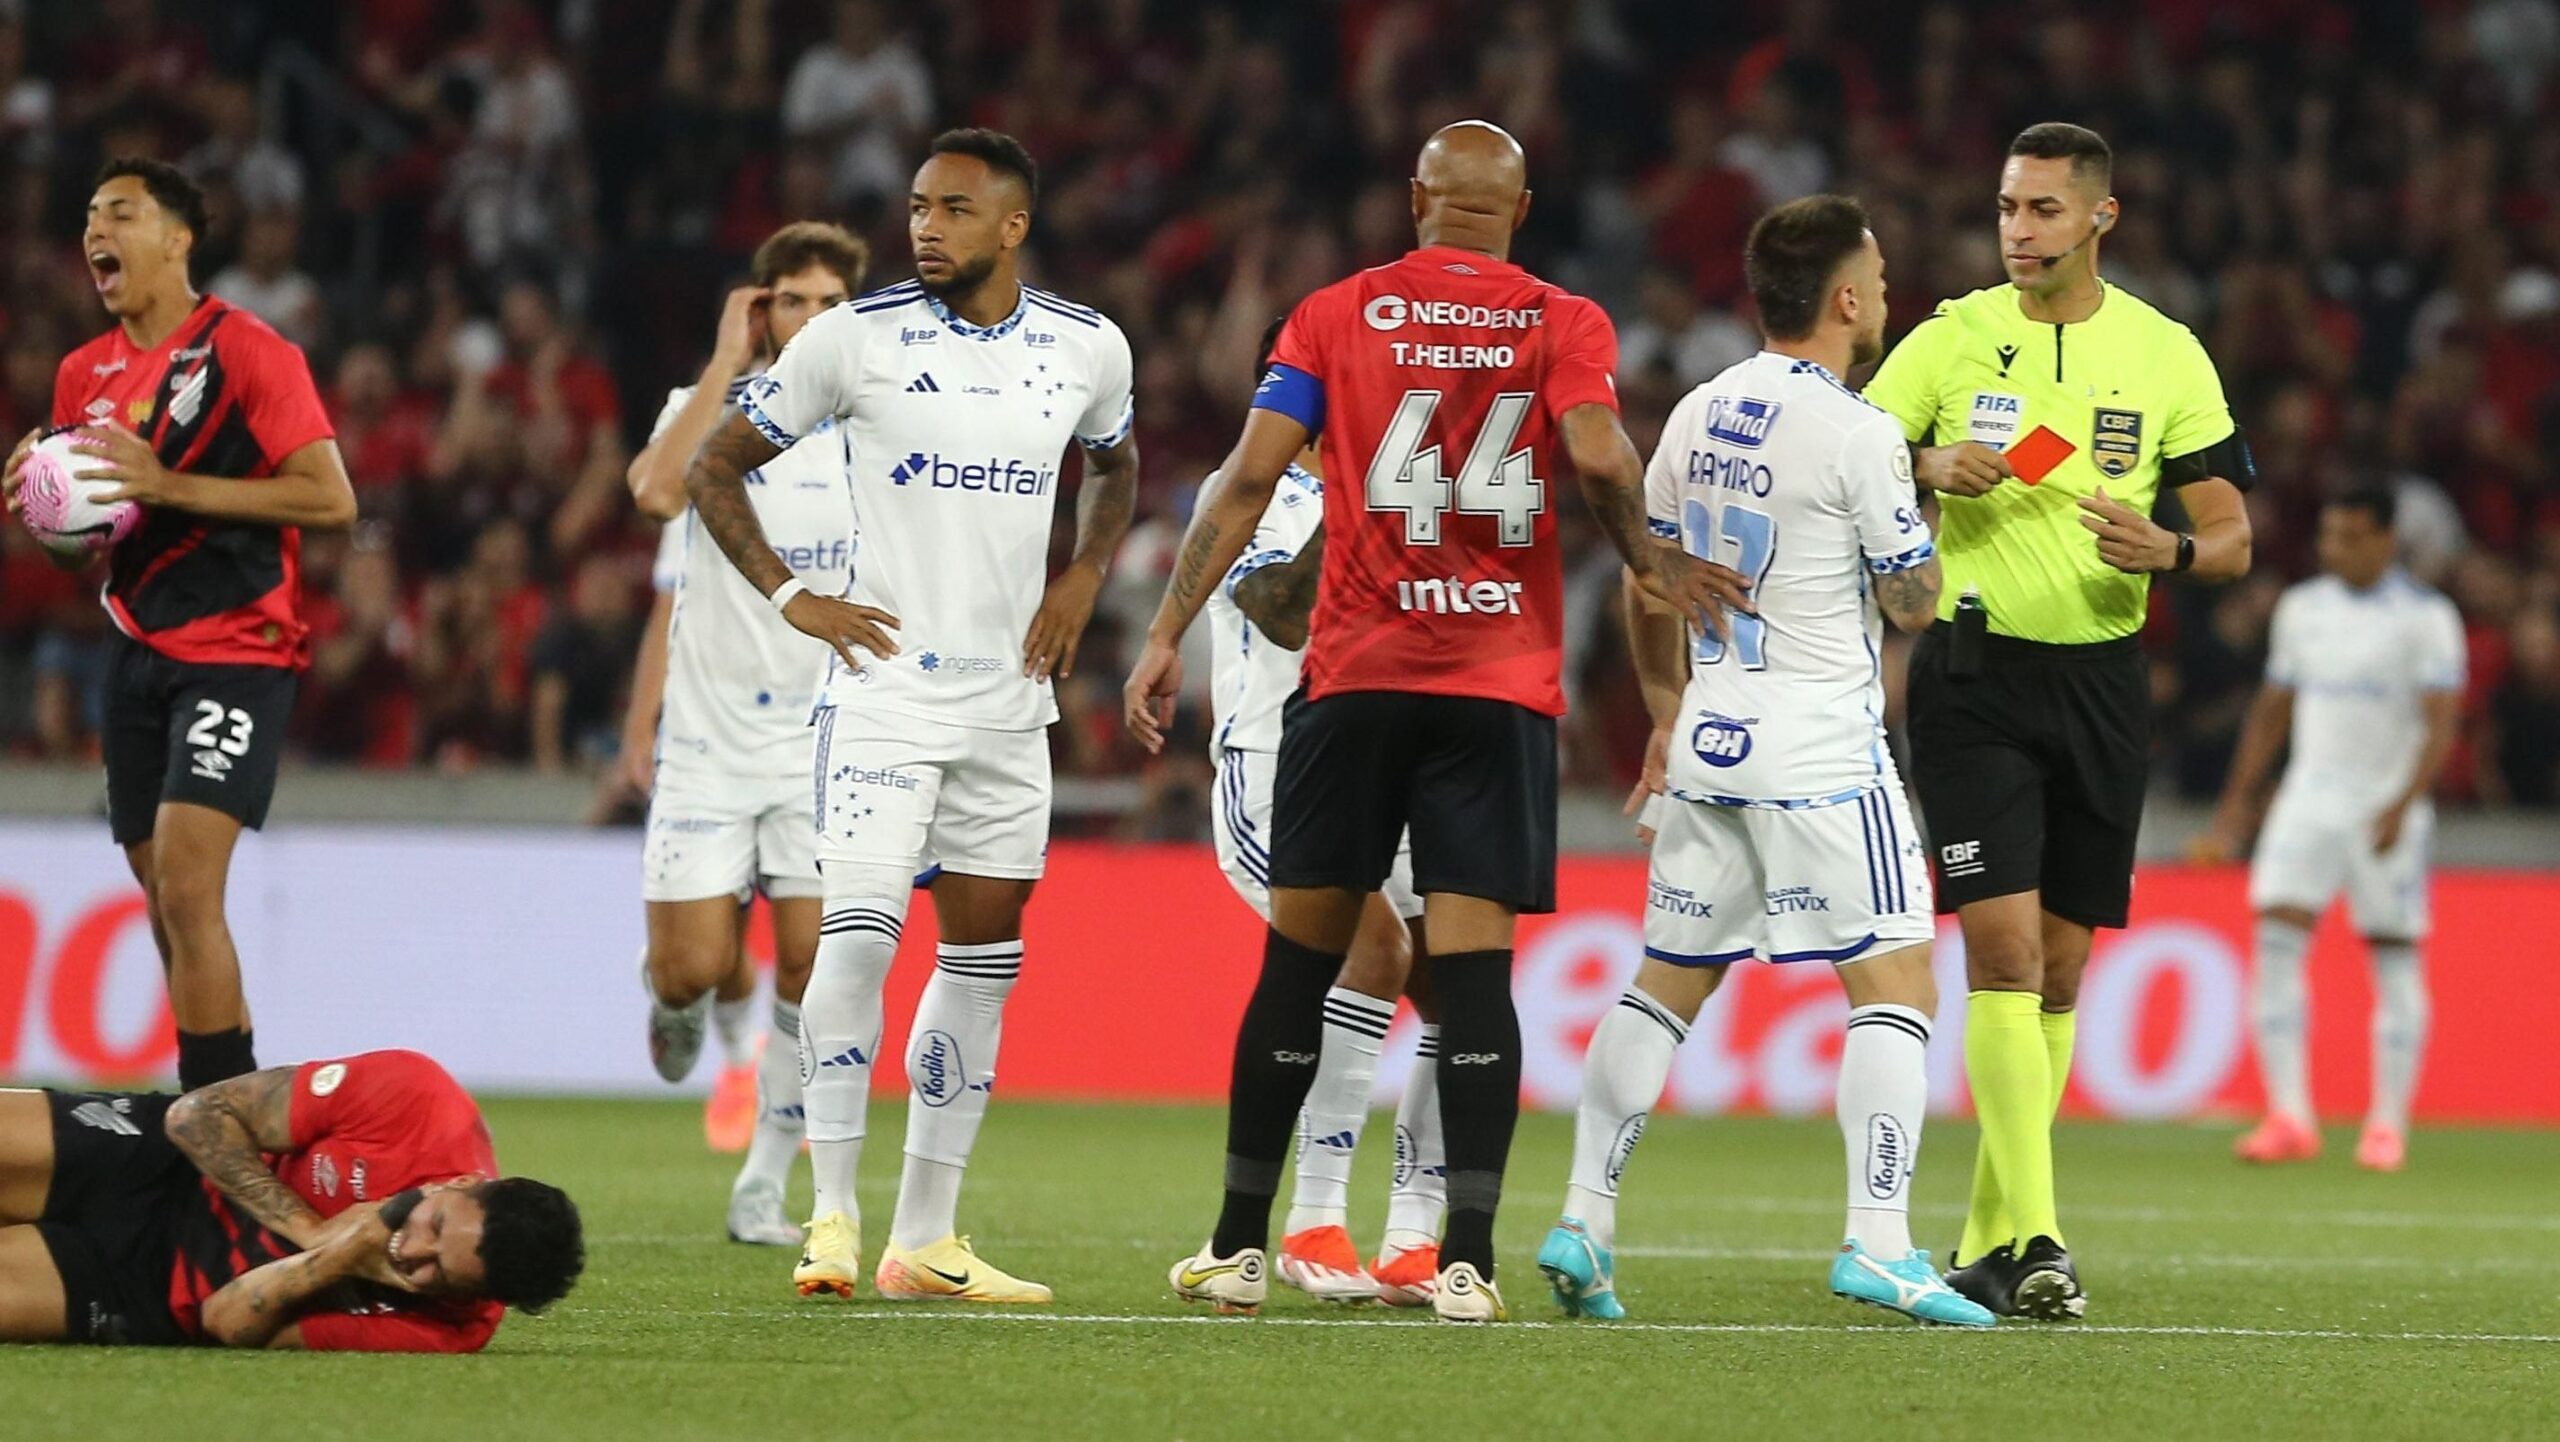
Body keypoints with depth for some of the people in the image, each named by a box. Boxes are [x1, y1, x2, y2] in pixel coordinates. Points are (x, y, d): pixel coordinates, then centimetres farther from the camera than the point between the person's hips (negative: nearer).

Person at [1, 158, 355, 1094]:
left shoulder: (248, 351, -9)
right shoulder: (85, 374, 12)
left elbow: (331, 499, -15)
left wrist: (170, 487, -20)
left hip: (236, 648, -7)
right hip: (138, 654, 7)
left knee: (185, 886, -19)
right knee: (164, 901, 8)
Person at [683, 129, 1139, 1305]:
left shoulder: (1087, 349, 4)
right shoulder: (857, 337, -6)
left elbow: (1115, 468, 26)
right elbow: (714, 470, 3)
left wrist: (1084, 577, 9)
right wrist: (789, 596, -7)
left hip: (1008, 699, 5)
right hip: (885, 688, -4)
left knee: (985, 955, 7)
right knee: (859, 931, -18)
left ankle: (925, 1240, 14)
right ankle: (832, 1217, -13)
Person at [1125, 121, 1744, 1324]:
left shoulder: (1336, 316, 6)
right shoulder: (1563, 326, 3)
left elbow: (1249, 478, -1)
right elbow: (1597, 459, -14)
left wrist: (1167, 632, 1)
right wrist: (1653, 564, 3)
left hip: (1355, 679, 1)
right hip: (1502, 683, -1)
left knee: (1301, 957, 8)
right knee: (1474, 965, -3)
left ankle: (1240, 1245, 12)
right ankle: (1466, 1259, -12)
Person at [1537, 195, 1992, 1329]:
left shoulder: (1698, 416, 9)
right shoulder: (1855, 436, -13)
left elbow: (1646, 584, 18)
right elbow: (1915, 604, -5)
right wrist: (1923, 499, 13)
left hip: (1709, 740, 7)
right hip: (1823, 756, -7)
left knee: (1665, 982, 14)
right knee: (1896, 983, -5)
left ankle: (1583, 1224, 10)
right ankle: (1877, 1243, -15)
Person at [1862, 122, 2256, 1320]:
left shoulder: (2165, 355, 4)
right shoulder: (1952, 339, 0)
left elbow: (2232, 537, 6)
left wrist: (2165, 549, -16)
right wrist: (1929, 468, -17)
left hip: (2101, 678, 3)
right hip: (1975, 673, -3)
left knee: (2059, 968, 7)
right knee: (2003, 947, -15)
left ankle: (1989, 1243, 19)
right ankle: (2033, 1242, -19)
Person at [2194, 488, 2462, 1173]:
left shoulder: (2426, 617, -4)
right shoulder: (2300, 609, 10)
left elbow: (2441, 725, -10)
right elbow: (2272, 711, 18)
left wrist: (2402, 806, -22)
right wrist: (2235, 807, 15)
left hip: (2388, 809, -4)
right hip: (2309, 800, 4)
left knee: (2395, 962, -1)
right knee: (2276, 940, -11)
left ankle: (2388, 1123, 9)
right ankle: (2289, 1118, -13)